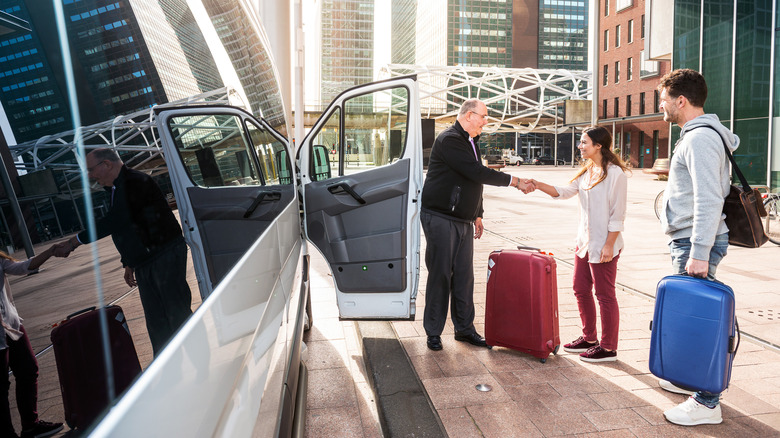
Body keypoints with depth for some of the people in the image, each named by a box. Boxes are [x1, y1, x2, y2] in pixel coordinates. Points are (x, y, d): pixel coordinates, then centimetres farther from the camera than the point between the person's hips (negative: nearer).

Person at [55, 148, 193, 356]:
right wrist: (128, 264, 23)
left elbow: (115, 222, -23)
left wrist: (78, 239, -16)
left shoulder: (136, 182, -14)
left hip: (166, 258, -9)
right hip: (144, 264, 9)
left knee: (178, 314, -5)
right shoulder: (116, 189, 17)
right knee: (156, 324, 11)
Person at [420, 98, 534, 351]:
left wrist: (477, 214, 22)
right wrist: (515, 181, -15)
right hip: (440, 219, -8)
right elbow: (477, 173, -21)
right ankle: (433, 332, 9)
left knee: (464, 276, 9)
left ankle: (464, 328, 19)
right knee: (440, 275, -2)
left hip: (463, 221, 8)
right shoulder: (449, 140, -15)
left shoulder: (471, 142, 16)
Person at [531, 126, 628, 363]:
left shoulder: (615, 174, -13)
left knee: (604, 295, 0)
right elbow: (564, 192, 13)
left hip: (603, 245, -9)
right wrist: (538, 185, -1)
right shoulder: (586, 171, 12)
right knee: (581, 290, 15)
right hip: (584, 241, 9)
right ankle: (589, 338, 30)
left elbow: (618, 214, -15)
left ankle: (608, 348, 12)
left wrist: (609, 245, -17)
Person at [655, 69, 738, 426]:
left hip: (696, 243, -11)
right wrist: (694, 248, 21)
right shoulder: (696, 134, 17)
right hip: (689, 240, 11)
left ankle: (707, 403, 2)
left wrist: (699, 253, -27)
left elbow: (709, 199, -24)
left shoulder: (701, 138, -16)